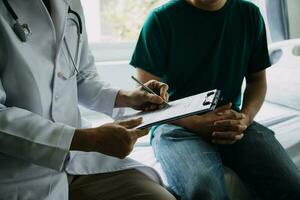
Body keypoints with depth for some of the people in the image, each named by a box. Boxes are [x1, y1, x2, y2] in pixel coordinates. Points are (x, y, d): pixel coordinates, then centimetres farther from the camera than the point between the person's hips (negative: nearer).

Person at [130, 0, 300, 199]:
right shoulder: (162, 18, -5)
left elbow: (257, 79, 13)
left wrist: (245, 117, -8)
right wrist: (196, 123, -20)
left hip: (231, 121, 4)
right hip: (178, 123, -3)